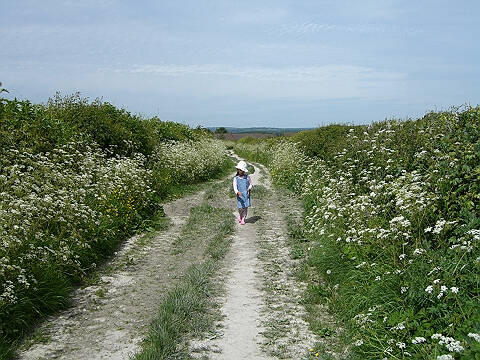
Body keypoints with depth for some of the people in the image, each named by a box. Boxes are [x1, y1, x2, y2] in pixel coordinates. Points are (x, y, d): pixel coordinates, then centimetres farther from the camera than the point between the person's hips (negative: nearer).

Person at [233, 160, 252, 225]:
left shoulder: (247, 177, 3)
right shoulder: (236, 179, -2)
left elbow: (250, 184, 15)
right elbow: (235, 187, -10)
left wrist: (249, 188, -7)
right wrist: (237, 192, -30)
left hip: (246, 195, 1)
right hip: (240, 195, -1)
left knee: (246, 207, -3)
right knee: (240, 208, -3)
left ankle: (243, 219, 12)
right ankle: (240, 216, 29)